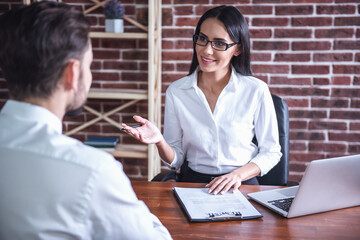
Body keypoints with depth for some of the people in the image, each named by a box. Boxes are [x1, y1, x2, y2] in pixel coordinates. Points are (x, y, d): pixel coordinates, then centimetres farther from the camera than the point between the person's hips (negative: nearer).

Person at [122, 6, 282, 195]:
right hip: (192, 183, 3)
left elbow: (271, 152, 4)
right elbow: (175, 160, 4)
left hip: (242, 185, -2)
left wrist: (238, 174, -12)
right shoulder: (176, 92, 1)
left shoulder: (256, 91, -5)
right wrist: (160, 141, -16)